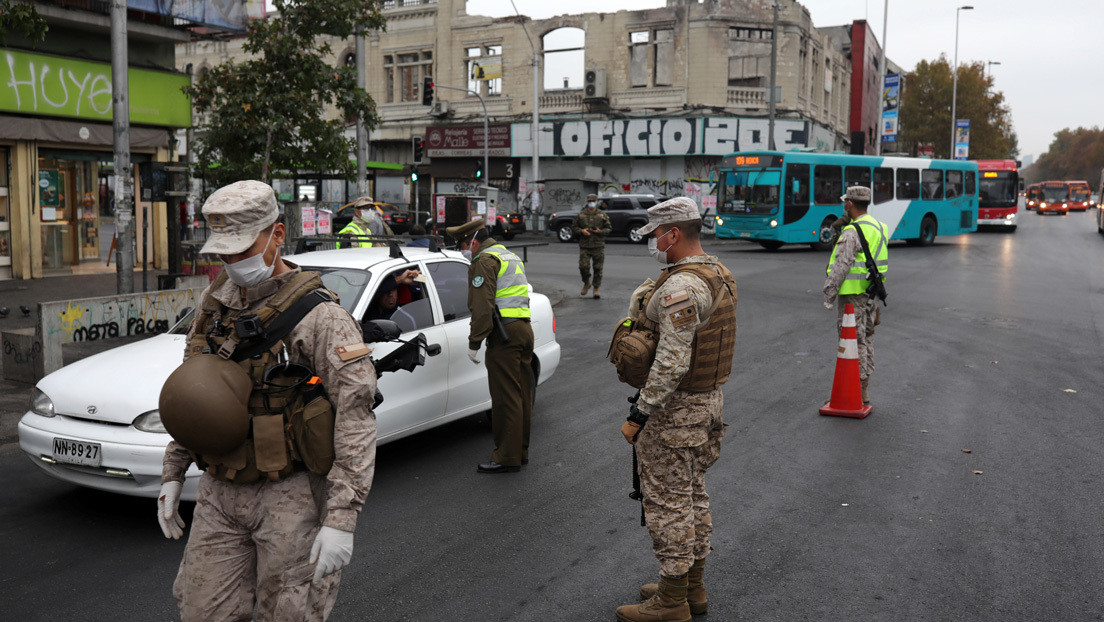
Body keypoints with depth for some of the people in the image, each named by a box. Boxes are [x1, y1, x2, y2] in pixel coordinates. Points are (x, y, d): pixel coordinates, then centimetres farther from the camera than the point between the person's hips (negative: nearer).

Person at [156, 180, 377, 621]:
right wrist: (172, 473, 16)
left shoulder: (319, 316, -15)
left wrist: (342, 519, -23)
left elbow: (355, 419, -19)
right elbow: (189, 393, 18)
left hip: (289, 495, -6)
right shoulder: (215, 303, 7)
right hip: (219, 492, 6)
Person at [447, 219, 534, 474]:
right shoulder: (510, 257, 23)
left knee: (505, 397, -5)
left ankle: (507, 457, -1)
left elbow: (483, 306, -16)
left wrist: (474, 342, -11)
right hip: (524, 329, 10)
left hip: (505, 335, -10)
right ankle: (520, 451, 22)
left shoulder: (485, 261, -8)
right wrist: (477, 331, 24)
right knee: (520, 395, 14)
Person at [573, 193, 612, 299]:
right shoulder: (580, 215, 7)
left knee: (598, 268, 0)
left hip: (598, 246, 0)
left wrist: (600, 231, -11)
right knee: (583, 266, -8)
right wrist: (581, 231, -9)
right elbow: (574, 227, 11)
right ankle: (586, 284, 19)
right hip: (584, 246, 0)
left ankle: (596, 289, 11)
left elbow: (609, 228, 8)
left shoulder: (602, 215, 6)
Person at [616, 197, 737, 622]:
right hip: (709, 398, 10)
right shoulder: (718, 275, 7)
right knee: (692, 495, 19)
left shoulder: (680, 287, -25)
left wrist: (638, 415, -22)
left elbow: (671, 364, -28)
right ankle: (693, 587, 31)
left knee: (667, 502, 2)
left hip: (674, 409, -10)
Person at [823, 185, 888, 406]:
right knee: (865, 340, 14)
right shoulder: (878, 228, 12)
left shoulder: (852, 232, -18)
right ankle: (864, 391, 22)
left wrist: (829, 294, -15)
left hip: (852, 295, -9)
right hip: (870, 293, 9)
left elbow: (841, 266, -21)